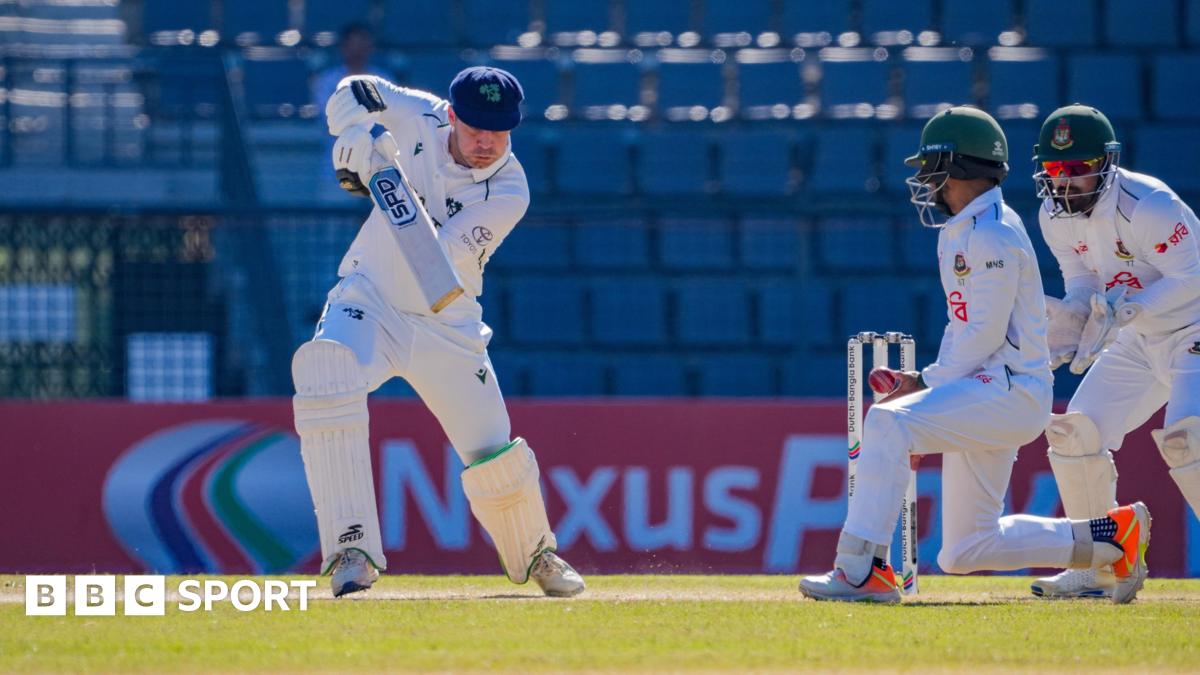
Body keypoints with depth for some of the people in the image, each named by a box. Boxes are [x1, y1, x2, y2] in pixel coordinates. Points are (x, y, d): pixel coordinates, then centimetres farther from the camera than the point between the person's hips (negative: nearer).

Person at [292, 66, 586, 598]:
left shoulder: (509, 192, -15)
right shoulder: (417, 119, -10)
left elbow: (436, 256, -24)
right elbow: (355, 92, 6)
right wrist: (355, 137, -15)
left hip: (447, 328, 0)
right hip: (369, 303, 0)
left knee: (495, 454, 0)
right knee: (324, 370, -33)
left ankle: (534, 555, 36)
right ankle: (352, 547, -34)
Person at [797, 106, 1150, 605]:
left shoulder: (992, 235, -13)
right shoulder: (959, 231, 18)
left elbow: (985, 335, -19)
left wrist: (929, 388, -14)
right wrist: (925, 382, 9)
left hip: (1013, 389, -11)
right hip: (982, 394, 11)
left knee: (888, 423, -29)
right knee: (964, 553, 10)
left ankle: (861, 571, -31)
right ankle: (1112, 537, 20)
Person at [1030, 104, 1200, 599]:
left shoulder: (1149, 205, -26)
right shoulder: (1055, 217, -3)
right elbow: (1083, 281, 6)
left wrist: (1125, 309, -33)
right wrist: (1069, 318, -16)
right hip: (1137, 342, 8)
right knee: (1075, 432, 2)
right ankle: (1097, 570, 12)